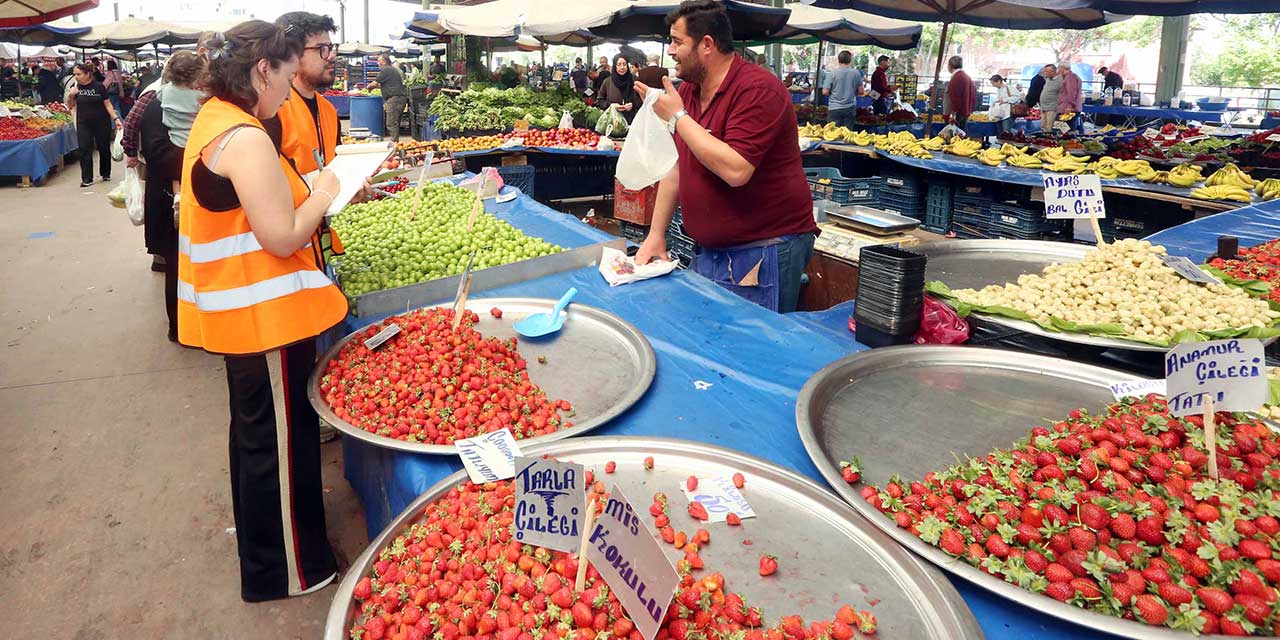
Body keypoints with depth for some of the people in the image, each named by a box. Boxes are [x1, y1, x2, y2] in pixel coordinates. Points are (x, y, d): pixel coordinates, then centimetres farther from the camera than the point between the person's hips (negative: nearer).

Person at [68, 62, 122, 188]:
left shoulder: (99, 87, -7)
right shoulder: (76, 88, 2)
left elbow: (107, 104, -4)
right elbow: (71, 106, 8)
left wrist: (116, 118, -15)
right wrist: (71, 95, -11)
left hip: (101, 122, -2)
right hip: (83, 123, 2)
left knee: (104, 148, 9)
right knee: (85, 150, -4)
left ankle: (106, 174, 28)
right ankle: (87, 179, -3)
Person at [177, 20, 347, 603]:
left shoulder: (213, 120, 9)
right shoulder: (246, 138, -22)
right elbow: (283, 238, -24)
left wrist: (303, 190, 9)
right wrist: (322, 193, -9)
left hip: (236, 309, 10)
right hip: (265, 313, -10)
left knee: (255, 423, 26)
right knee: (280, 436, 4)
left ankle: (257, 520, 48)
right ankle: (284, 569, 21)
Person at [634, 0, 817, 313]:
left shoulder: (758, 89, -18)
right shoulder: (687, 92, 9)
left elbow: (735, 171, -29)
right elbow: (676, 167, 14)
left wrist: (678, 116, -21)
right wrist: (656, 234, 8)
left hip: (763, 253, -8)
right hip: (709, 252, 8)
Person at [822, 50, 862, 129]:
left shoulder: (832, 74, -8)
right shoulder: (856, 73, 0)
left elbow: (825, 92, -7)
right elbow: (860, 90, 6)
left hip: (834, 108, -2)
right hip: (850, 108, 2)